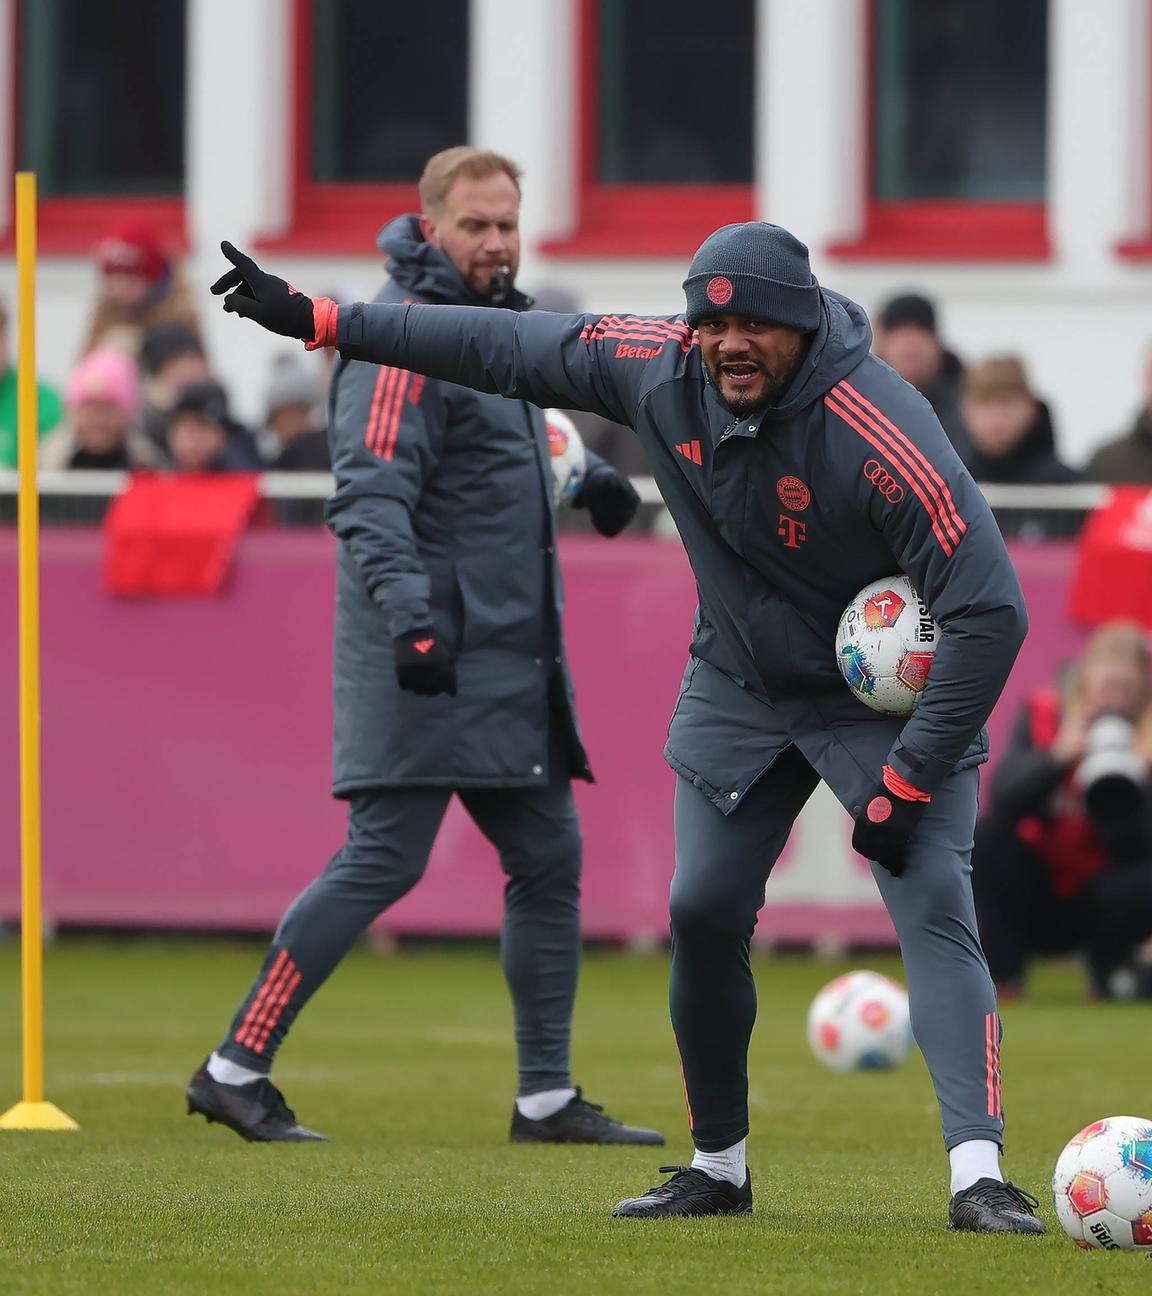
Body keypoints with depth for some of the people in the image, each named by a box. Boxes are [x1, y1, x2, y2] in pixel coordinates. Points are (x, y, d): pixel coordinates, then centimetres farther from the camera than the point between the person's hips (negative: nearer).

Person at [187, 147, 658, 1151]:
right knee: (382, 861, -11)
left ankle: (547, 1098, 13)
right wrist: (408, 610, -34)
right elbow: (369, 496, -22)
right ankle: (237, 1069, -6)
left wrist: (583, 475, 28)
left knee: (549, 858, 8)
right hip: (433, 659, -10)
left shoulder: (494, 327, 18)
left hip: (513, 664, 10)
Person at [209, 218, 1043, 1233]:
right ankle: (718, 1168, 19)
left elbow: (991, 610, -31)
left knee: (934, 906, -20)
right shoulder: (659, 369, -15)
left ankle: (977, 1175, -26)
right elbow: (506, 347, -2)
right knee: (703, 913, 3)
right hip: (739, 685, 5)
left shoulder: (885, 440, -32)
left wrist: (907, 783, -29)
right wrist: (316, 319, -1)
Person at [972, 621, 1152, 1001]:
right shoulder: (1042, 714, -8)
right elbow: (1004, 797, -24)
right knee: (988, 835, -26)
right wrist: (1059, 757, -36)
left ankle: (1110, 964, 3)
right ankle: (1001, 972, -12)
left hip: (1092, 908, 0)